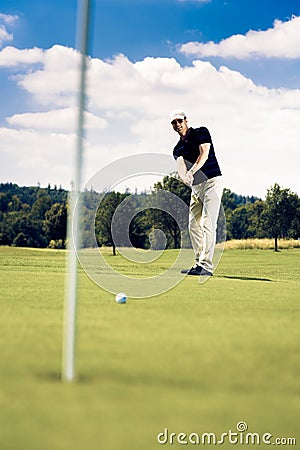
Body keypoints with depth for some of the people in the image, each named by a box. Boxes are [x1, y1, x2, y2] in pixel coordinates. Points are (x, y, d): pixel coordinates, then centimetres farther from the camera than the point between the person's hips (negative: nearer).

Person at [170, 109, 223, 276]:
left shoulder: (201, 132, -3)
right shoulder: (178, 148, 11)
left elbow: (204, 155, -18)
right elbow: (181, 166, -9)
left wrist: (192, 171, -33)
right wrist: (184, 176, -34)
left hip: (212, 182, -7)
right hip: (196, 187, 7)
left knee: (208, 224, -15)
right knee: (194, 225, 5)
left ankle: (207, 265, -19)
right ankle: (199, 264, 12)